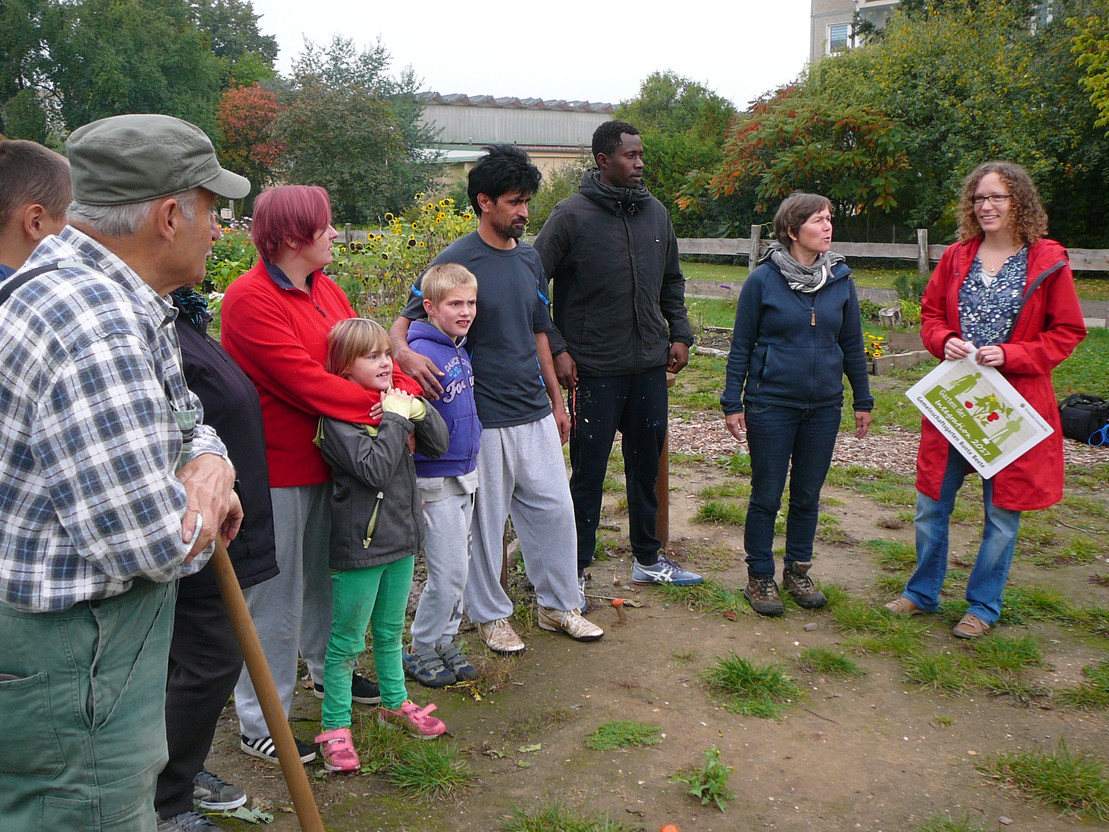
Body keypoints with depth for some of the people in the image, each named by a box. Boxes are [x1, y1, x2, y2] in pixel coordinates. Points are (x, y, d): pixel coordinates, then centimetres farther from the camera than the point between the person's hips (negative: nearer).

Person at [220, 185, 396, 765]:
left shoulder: (324, 290, 9)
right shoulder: (250, 298, -18)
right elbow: (304, 381, -24)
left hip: (329, 460, 9)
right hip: (278, 474, -9)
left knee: (327, 573, 24)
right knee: (275, 597, 1)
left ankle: (327, 668, 47)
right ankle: (259, 725, 16)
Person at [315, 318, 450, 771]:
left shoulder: (396, 397, 6)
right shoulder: (337, 414, -16)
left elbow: (439, 445, 5)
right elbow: (374, 468, -26)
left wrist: (418, 410, -10)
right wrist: (393, 419, -21)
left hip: (400, 536, 7)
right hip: (359, 544, -7)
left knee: (390, 632, 23)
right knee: (347, 640, 4)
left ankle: (396, 703, 39)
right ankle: (335, 728, 17)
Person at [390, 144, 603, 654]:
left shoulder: (530, 259, 10)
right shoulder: (456, 261, -10)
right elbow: (406, 320, -12)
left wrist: (557, 401, 20)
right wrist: (404, 352, -36)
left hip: (534, 412, 6)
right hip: (484, 418, -6)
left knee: (554, 509, 12)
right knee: (485, 520, 7)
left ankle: (558, 604, 30)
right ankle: (490, 614, 26)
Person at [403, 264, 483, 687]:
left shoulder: (460, 347, 7)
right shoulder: (421, 353, -20)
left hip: (466, 474, 8)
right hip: (436, 480, -8)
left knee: (457, 569, 15)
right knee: (449, 572, -2)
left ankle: (445, 641, 31)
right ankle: (421, 650, 17)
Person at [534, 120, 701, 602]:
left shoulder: (656, 213, 8)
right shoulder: (572, 215, -9)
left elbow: (672, 281, 20)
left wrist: (680, 333, 9)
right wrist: (556, 348, -12)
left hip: (650, 366, 5)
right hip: (594, 368, -5)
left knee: (647, 466, 16)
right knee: (588, 473, 3)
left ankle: (648, 559, 31)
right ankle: (575, 570, 17)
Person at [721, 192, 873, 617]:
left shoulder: (840, 279, 3)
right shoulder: (762, 280, -7)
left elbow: (852, 344, 11)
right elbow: (741, 346, -2)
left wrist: (862, 400, 12)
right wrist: (732, 402, -4)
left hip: (824, 407, 3)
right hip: (771, 405, -3)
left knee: (808, 495, 13)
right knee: (766, 496, 5)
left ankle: (798, 570, 30)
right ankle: (760, 578, 20)